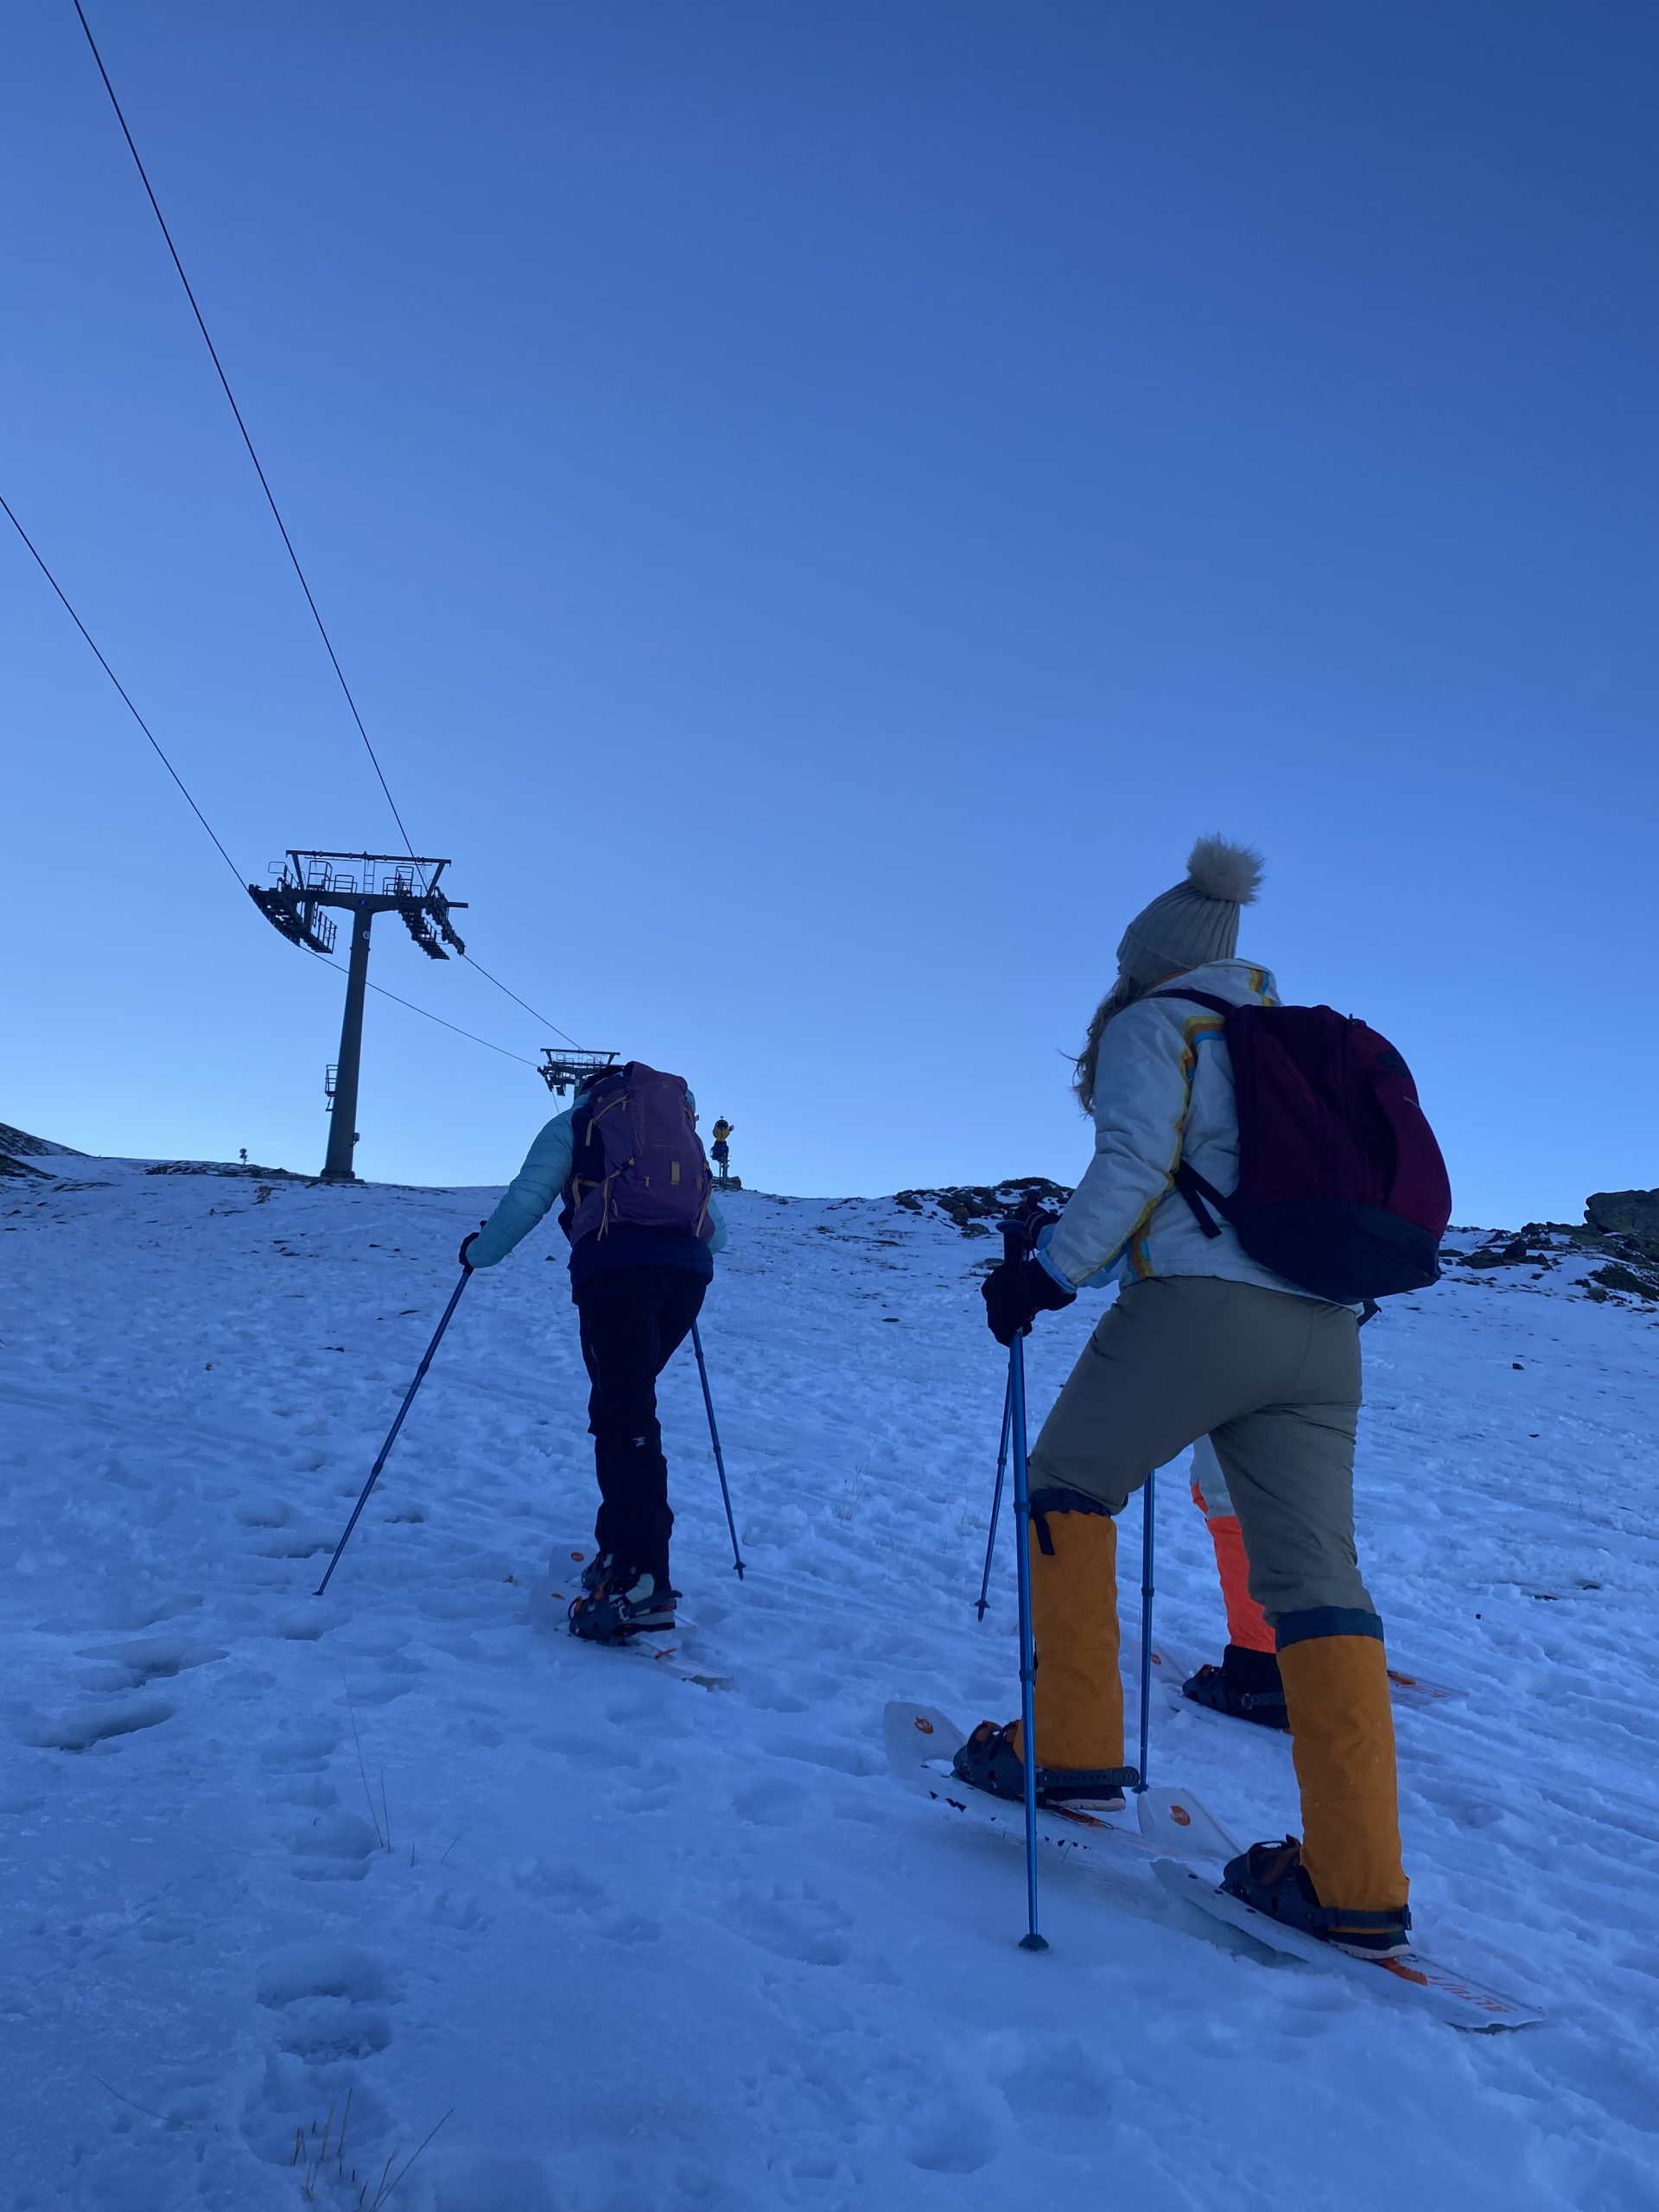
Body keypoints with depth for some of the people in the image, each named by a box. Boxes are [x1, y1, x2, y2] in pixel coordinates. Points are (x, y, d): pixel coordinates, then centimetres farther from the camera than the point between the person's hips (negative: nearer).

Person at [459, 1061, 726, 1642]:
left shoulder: (573, 1121, 20)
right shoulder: (682, 1125, 31)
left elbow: (526, 1198, 8)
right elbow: (717, 1229, 28)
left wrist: (479, 1250, 24)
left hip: (614, 1267, -5)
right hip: (689, 1270, 5)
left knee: (626, 1418, -9)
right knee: (621, 1405, 18)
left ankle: (644, 1580, -18)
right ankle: (624, 1548, 16)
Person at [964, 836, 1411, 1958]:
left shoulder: (1152, 1025, 5)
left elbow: (1134, 1166, -10)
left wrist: (1048, 1273, -8)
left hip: (1200, 1305, -6)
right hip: (1324, 1330, 7)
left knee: (1069, 1485, 12)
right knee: (1317, 1575, 3)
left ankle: (1072, 1745, 11)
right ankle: (1357, 1880, 0)